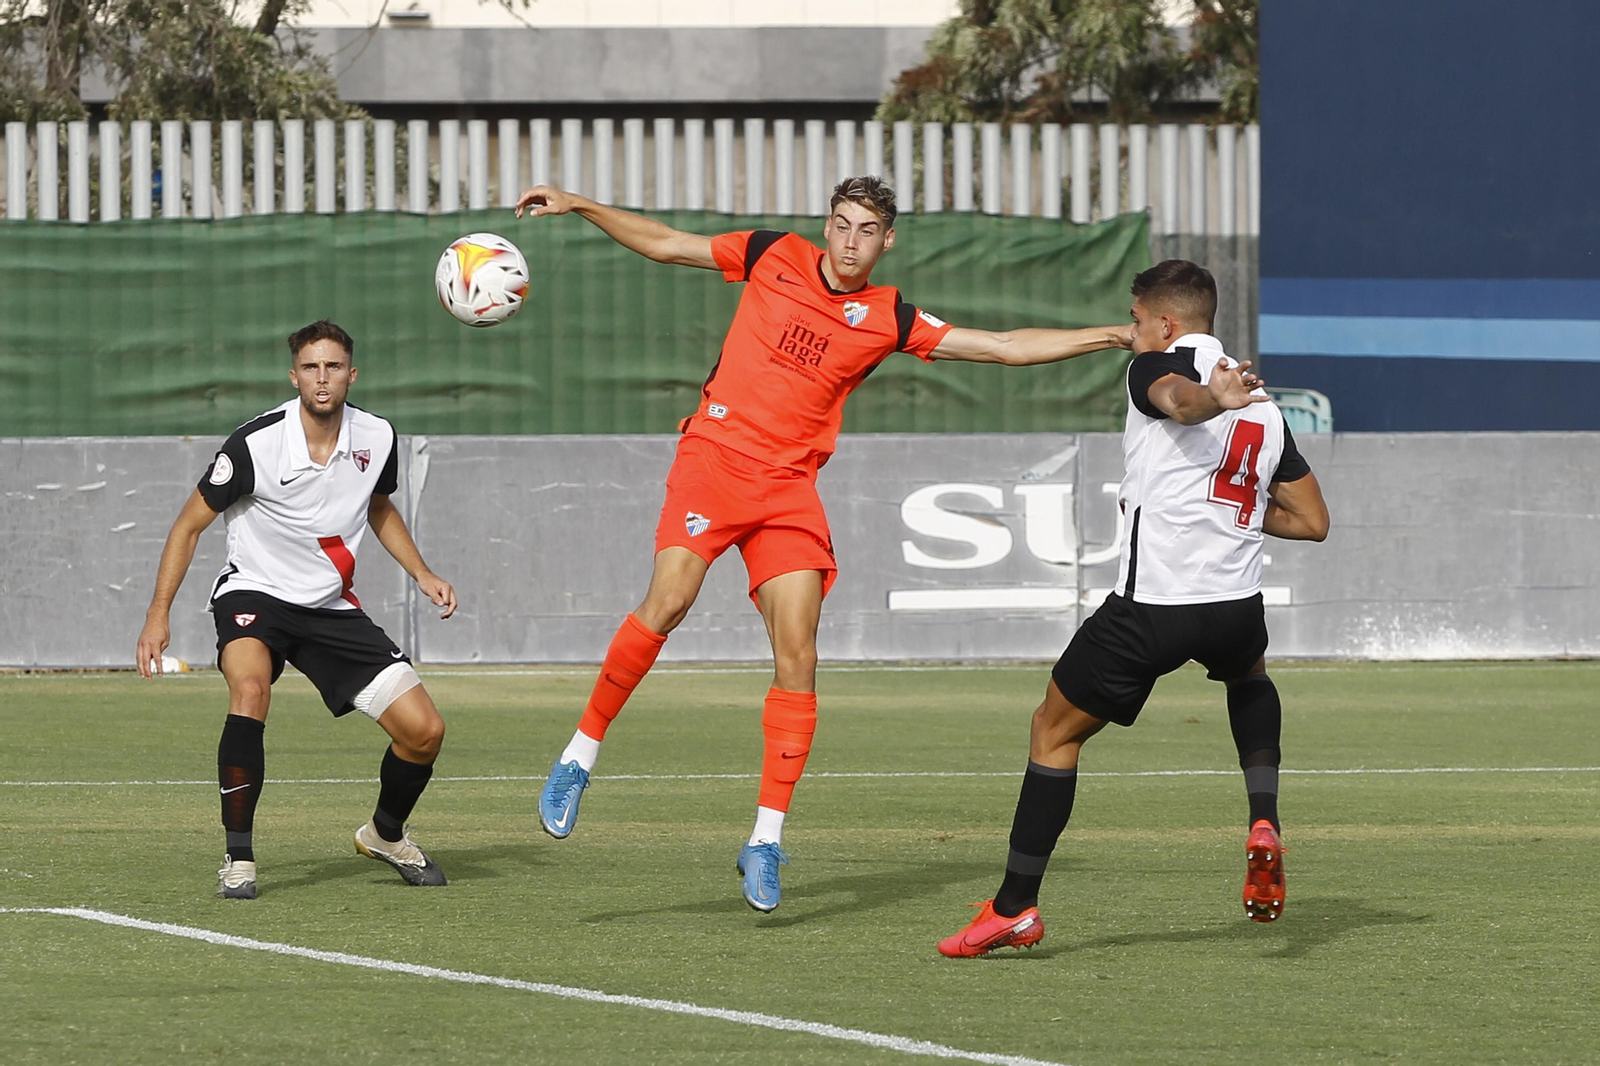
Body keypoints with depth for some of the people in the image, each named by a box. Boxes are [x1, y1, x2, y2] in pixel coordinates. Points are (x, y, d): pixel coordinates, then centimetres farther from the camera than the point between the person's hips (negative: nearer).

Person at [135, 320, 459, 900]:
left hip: (332, 606, 4)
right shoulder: (256, 444, -19)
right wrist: (159, 614, -12)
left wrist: (423, 574, 7)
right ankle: (238, 858, -28)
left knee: (424, 731, -5)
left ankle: (386, 835, 27)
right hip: (255, 594, -4)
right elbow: (190, 524, -7)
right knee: (250, 687, -37)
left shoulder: (376, 438, -5)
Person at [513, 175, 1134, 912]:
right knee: (667, 602, -24)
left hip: (790, 485, 2)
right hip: (716, 456, -2)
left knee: (797, 656, -9)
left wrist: (1112, 337, 3)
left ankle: (767, 837, -3)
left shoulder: (888, 319, 7)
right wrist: (579, 207, 9)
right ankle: (582, 752, -7)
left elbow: (1006, 348, 8)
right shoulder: (773, 257, 6)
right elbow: (664, 244, 14)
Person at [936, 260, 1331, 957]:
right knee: (1249, 678, 40)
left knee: (1055, 731, 10)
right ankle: (1264, 825, 17)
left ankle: (1015, 907, 5)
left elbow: (1180, 398, -25)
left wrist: (1212, 401, -48)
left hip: (1149, 607, -6)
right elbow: (1313, 521, 22)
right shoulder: (1264, 408, 21)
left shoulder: (1157, 365, 2)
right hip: (1236, 605, 6)